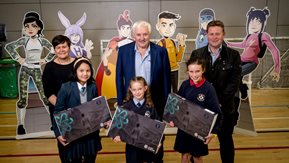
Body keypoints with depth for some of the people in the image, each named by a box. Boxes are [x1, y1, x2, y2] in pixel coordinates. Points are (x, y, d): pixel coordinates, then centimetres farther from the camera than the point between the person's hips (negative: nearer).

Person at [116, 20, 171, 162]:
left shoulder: (160, 51, -6)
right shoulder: (124, 51, -3)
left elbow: (166, 79, -2)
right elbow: (119, 78, 1)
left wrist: (166, 102, -2)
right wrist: (121, 101, -1)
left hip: (155, 101, 0)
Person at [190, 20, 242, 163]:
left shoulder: (233, 55, -4)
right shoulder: (196, 54, -1)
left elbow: (234, 82, -8)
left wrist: (219, 101, -17)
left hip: (225, 108, 0)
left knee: (226, 141, 17)